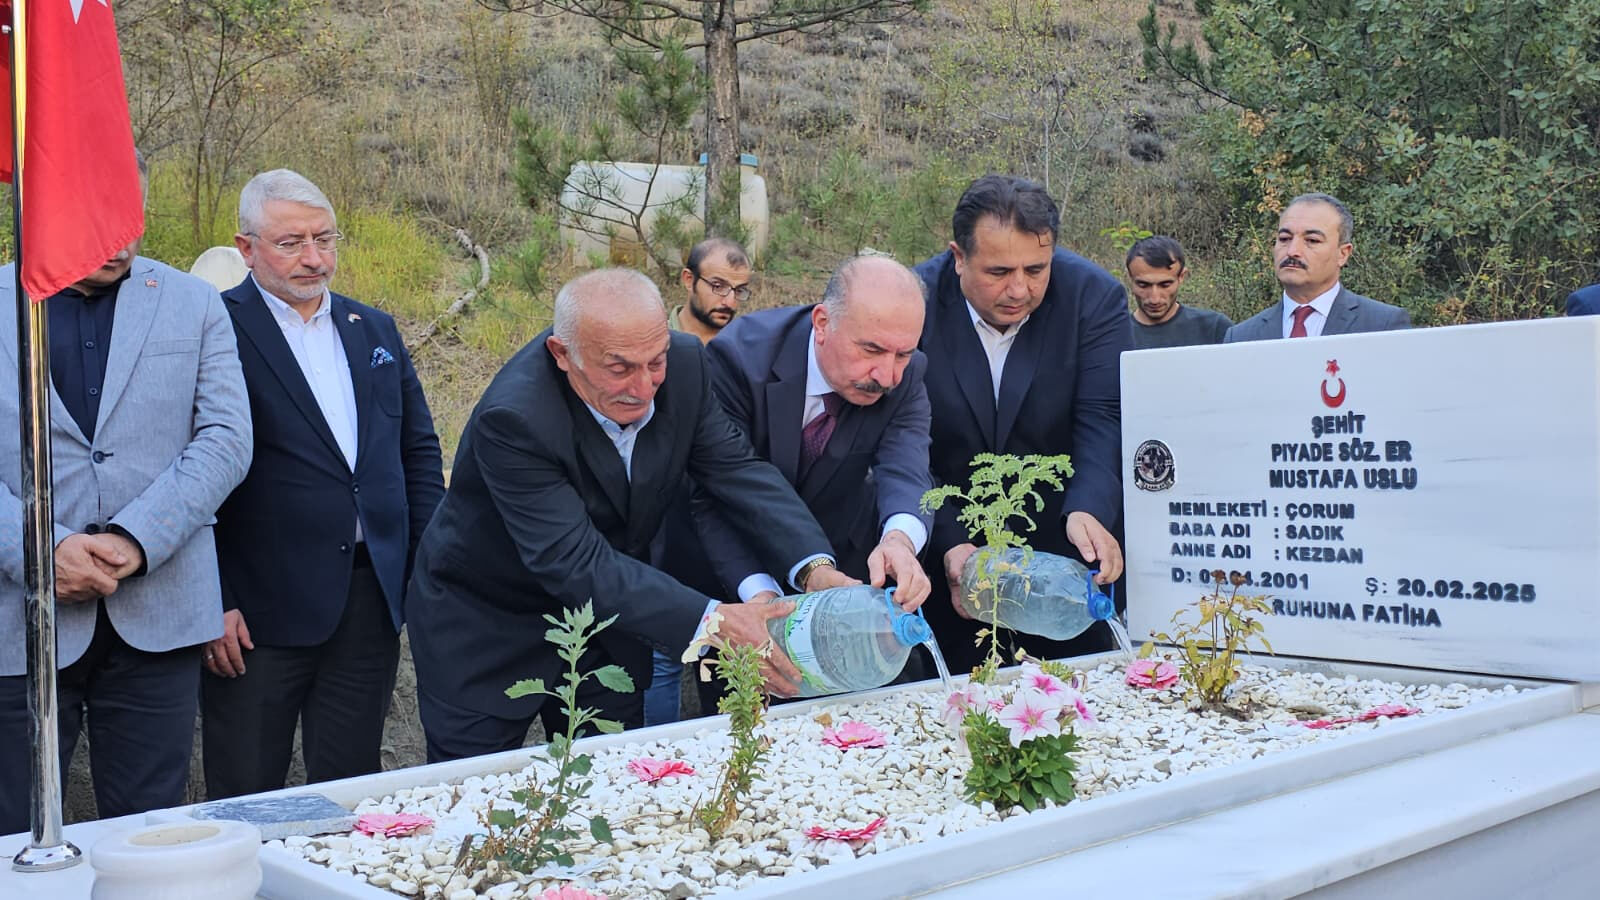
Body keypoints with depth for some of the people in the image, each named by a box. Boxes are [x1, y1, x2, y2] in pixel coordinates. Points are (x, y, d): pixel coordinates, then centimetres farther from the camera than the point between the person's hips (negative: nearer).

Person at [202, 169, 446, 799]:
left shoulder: (375, 330, 13)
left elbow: (419, 451, 17)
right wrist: (212, 602, -12)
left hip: (373, 598, 5)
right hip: (260, 606, -5)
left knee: (352, 786, 14)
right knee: (245, 795, 6)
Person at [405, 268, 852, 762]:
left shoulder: (684, 362, -15)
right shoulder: (514, 418, -33)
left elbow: (735, 468, -13)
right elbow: (575, 563, -35)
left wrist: (815, 567, -29)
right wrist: (711, 621, -41)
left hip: (603, 619, 5)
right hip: (487, 631, -5)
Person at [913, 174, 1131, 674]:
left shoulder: (1094, 297, -10)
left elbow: (1104, 421, -17)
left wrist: (1089, 511, -35)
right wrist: (949, 543, -27)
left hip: (1064, 551, 1)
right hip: (948, 557, -1)